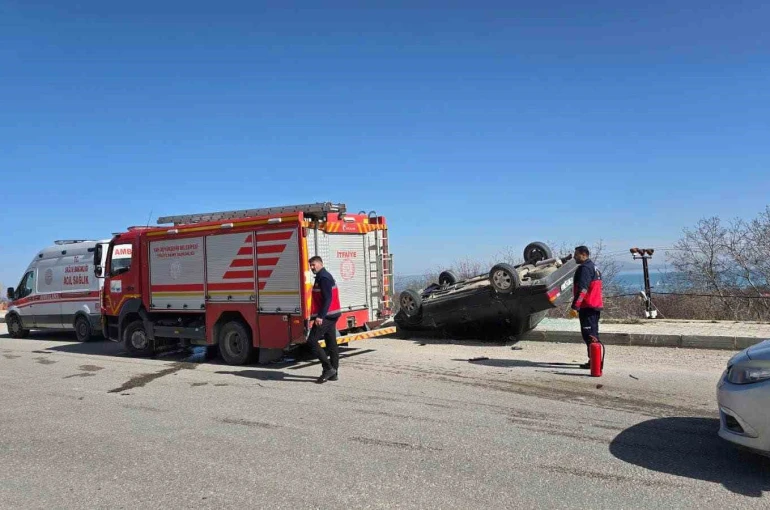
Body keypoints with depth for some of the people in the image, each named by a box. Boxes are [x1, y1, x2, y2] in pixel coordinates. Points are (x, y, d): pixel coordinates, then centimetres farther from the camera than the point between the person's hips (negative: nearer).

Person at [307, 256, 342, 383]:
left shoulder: (323, 278, -13)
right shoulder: (322, 277, 20)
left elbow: (328, 298, -21)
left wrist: (320, 316, -26)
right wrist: (317, 315, 23)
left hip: (326, 316, -11)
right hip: (330, 316, 11)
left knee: (312, 341, -10)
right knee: (331, 344, 10)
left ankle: (328, 368, -10)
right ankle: (333, 373, 15)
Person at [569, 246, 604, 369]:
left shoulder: (584, 268, -13)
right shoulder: (594, 268, 20)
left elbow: (582, 289, -22)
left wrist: (575, 307, -24)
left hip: (587, 307, -10)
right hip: (596, 306, 10)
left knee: (589, 334, -9)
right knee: (593, 333, 14)